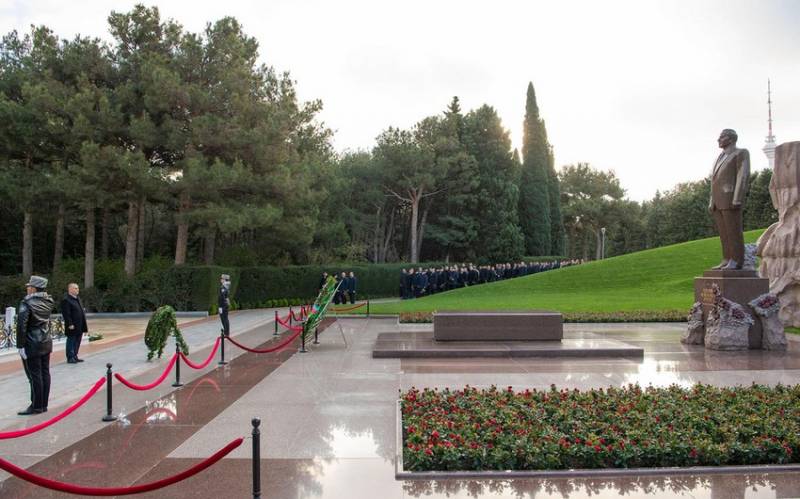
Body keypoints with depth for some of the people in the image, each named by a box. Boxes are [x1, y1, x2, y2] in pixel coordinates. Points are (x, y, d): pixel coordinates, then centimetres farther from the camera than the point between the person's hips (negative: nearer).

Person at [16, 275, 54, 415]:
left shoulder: (27, 303, -15)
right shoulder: (48, 302, 4)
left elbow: (21, 325, -19)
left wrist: (20, 345, -15)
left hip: (32, 345, -7)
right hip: (46, 343, 7)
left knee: (34, 376, 0)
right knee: (45, 374, 10)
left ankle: (36, 407, 7)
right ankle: (44, 405, 18)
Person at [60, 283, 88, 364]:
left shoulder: (77, 298, 16)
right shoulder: (66, 300, -14)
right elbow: (66, 314, -19)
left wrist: (84, 323, 17)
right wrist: (70, 324, -22)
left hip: (79, 326, 9)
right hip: (72, 327, -9)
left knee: (77, 342, 14)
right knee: (71, 341, 0)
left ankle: (75, 357, 22)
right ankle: (70, 358, 7)